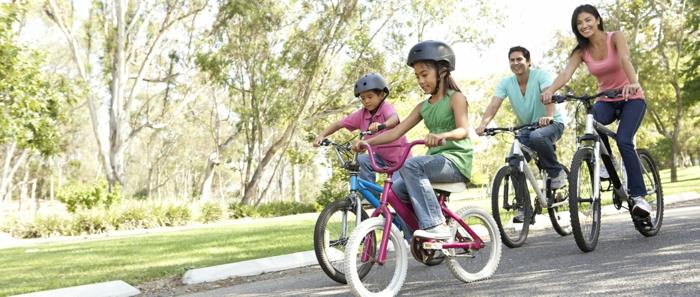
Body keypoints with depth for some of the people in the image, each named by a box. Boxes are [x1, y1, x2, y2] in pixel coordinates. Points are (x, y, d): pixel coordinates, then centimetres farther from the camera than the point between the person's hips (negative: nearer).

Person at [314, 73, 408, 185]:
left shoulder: (386, 108, -21)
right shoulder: (361, 114, -7)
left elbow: (394, 118, -45)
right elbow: (338, 124, -6)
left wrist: (382, 125, -68)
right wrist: (321, 136, -22)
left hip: (400, 158, -5)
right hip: (382, 157, 5)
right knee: (361, 160, -20)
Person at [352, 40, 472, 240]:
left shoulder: (455, 98, -3)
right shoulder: (423, 107, 15)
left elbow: (463, 130, -20)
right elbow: (396, 132, 7)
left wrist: (442, 135, -43)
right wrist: (367, 142, -6)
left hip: (456, 159, -7)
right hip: (436, 159, 7)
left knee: (410, 165, -30)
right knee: (397, 190, -13)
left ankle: (436, 225, -31)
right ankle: (418, 240, 2)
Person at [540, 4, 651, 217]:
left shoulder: (615, 37, -12)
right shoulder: (581, 51, -4)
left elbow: (625, 60, -32)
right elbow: (566, 73, -22)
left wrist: (633, 83, -53)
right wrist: (550, 90, -44)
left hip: (631, 98, -3)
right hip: (606, 101, 3)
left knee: (624, 140, -26)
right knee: (593, 123, -32)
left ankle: (638, 195, -18)